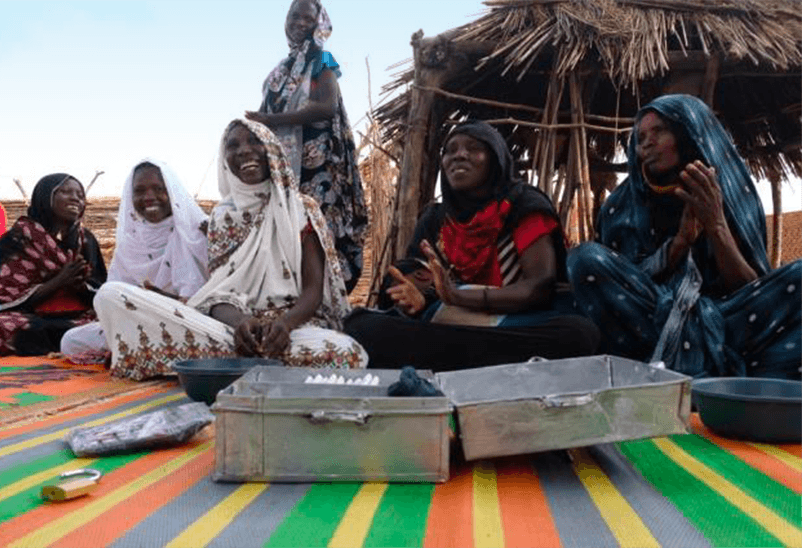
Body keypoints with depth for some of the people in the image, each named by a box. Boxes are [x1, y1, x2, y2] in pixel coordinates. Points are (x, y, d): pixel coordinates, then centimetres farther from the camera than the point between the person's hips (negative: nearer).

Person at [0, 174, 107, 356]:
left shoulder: (86, 240, 14)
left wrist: (80, 284, -11)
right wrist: (59, 281, -15)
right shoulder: (18, 240, 2)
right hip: (33, 321, -1)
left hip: (80, 318, 1)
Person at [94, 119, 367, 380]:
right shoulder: (223, 214, 13)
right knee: (111, 295, -16)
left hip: (293, 321, -2)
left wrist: (286, 323, -25)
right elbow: (218, 290, 5)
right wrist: (238, 321, -20)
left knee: (345, 352, -40)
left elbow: (313, 289, -2)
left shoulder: (302, 209, 6)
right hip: (233, 324, 2)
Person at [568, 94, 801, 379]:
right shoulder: (625, 204, 6)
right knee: (587, 258, -23)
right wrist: (680, 241, -14)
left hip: (723, 322, 0)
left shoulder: (733, 194, 6)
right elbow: (622, 285, -1)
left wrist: (716, 226, -16)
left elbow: (750, 291, -1)